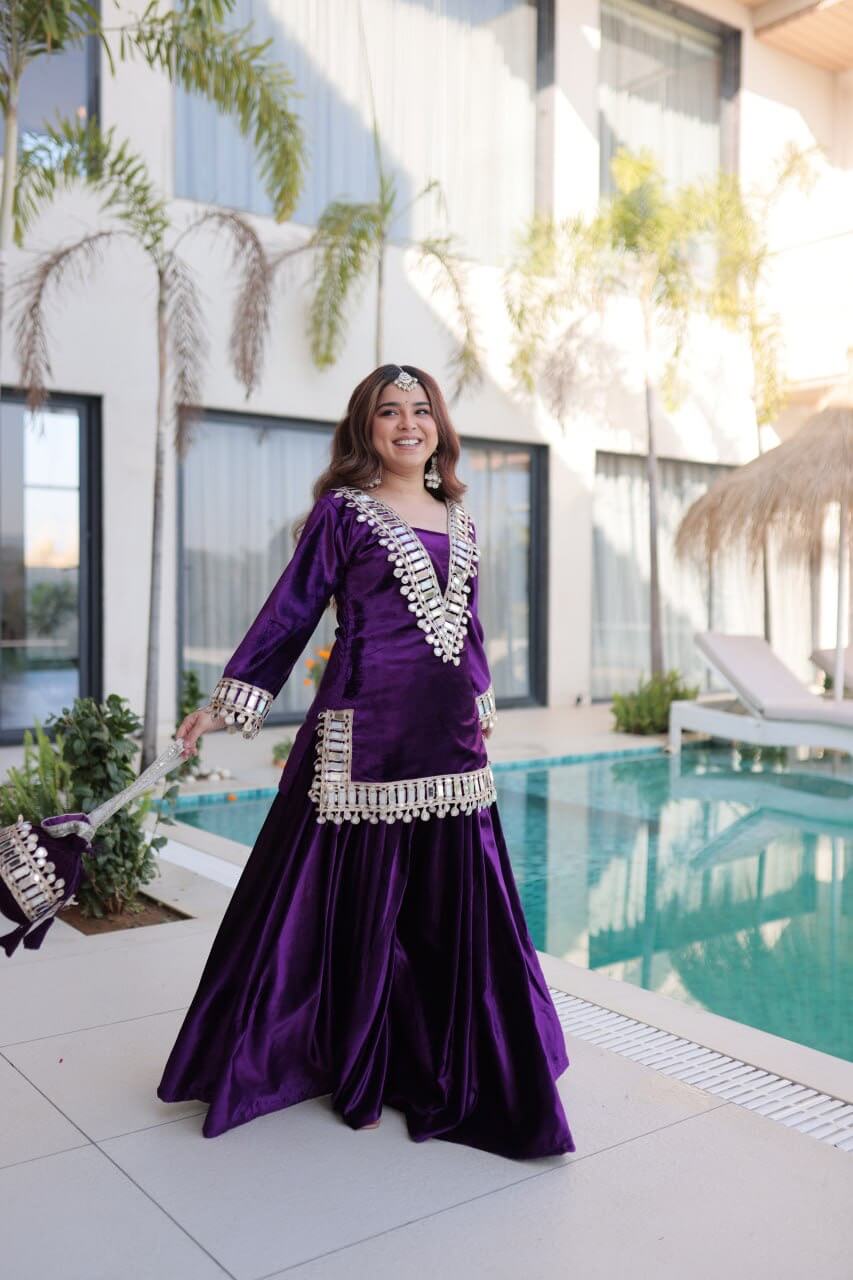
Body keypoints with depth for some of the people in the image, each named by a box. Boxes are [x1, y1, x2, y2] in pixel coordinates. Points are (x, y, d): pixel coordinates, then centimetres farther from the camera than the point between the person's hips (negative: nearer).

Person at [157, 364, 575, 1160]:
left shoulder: (458, 519, 15)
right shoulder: (342, 511, -1)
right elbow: (290, 612, -3)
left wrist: (481, 705, 24)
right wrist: (226, 703, -5)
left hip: (447, 738, 6)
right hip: (365, 732, -5)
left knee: (456, 905, 9)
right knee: (360, 904, 5)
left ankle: (440, 1067, 27)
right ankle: (356, 1072, 24)